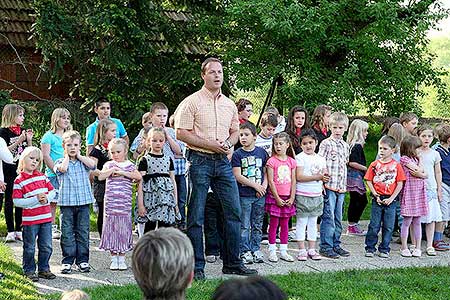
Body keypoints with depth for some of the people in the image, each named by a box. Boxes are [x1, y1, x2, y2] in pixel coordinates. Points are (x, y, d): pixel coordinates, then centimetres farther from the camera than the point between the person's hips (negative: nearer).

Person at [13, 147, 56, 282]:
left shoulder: (42, 176, 8)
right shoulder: (19, 181, -8)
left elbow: (51, 191, 13)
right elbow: (16, 201, -14)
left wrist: (46, 198, -10)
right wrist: (36, 199, -19)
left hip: (46, 217, 5)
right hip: (30, 219, -5)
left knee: (46, 247, 11)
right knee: (29, 248, 5)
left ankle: (44, 269, 23)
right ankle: (29, 271, 18)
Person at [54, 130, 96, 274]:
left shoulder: (83, 161, 9)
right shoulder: (60, 162, 3)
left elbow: (92, 165, -12)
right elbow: (62, 169, -19)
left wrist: (79, 156, -1)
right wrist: (67, 156, -3)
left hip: (83, 201, 2)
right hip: (66, 202, -2)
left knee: (83, 232, 6)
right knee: (67, 233, 1)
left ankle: (82, 260, 14)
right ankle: (67, 261, 7)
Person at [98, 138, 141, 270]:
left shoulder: (129, 165, 7)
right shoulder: (109, 164, 8)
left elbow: (139, 177, -8)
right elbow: (100, 176, -6)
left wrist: (123, 172, -11)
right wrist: (112, 170, -13)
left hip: (125, 202, 0)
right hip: (110, 202, 0)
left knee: (123, 229, 1)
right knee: (111, 229, 2)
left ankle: (121, 259, 10)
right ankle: (114, 259, 11)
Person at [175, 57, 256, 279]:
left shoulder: (229, 105, 13)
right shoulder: (192, 102, -5)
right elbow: (181, 133, -9)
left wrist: (228, 143, -1)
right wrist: (209, 144, -15)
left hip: (223, 162, 6)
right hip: (200, 161, -6)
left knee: (234, 211, 6)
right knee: (196, 216, -2)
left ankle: (232, 263, 16)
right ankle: (196, 266, 5)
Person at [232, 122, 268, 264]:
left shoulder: (262, 152, 6)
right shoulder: (237, 154, -4)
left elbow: (266, 172, 10)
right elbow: (238, 176, -9)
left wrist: (264, 186, -7)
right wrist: (256, 186, -11)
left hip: (260, 195, 3)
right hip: (244, 195, -3)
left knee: (257, 225, 10)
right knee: (244, 225, 1)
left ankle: (256, 250, 19)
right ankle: (245, 251, 7)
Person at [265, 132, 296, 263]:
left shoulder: (291, 161, 5)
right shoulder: (272, 161, -6)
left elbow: (293, 181, 6)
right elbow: (270, 181, -8)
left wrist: (292, 197, -1)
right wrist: (277, 198, -11)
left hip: (287, 198, 3)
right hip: (275, 197, -3)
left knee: (285, 224, 9)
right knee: (274, 223, 1)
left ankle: (283, 251, 15)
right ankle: (272, 251, 7)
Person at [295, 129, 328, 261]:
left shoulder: (321, 159, 11)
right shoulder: (300, 157, -7)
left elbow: (324, 175, 16)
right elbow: (299, 177, -17)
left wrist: (325, 177, -8)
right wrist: (317, 177, -21)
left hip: (317, 194, 5)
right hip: (302, 195, -5)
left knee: (313, 222, 11)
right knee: (302, 222, 0)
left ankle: (312, 249, 17)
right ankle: (302, 250, 5)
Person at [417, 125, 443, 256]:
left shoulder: (435, 154, 8)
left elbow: (438, 173, 14)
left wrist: (439, 190, 13)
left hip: (431, 189, 3)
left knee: (431, 218, 2)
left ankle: (429, 246, 7)